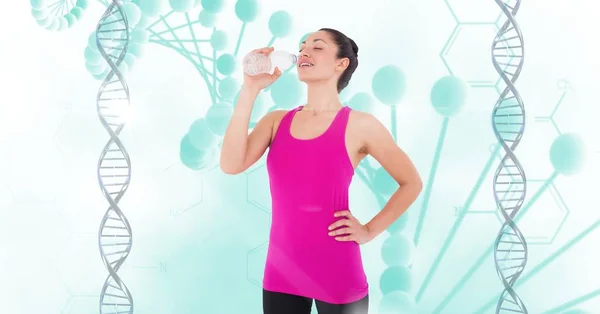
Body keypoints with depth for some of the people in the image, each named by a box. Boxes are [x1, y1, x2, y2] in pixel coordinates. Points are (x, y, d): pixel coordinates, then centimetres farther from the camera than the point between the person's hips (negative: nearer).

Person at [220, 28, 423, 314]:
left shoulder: (359, 125, -7)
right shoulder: (277, 121, 3)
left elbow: (411, 183, 2)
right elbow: (231, 165, -13)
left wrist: (370, 231, -4)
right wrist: (250, 89, -13)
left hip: (337, 276, -3)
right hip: (281, 271, 4)